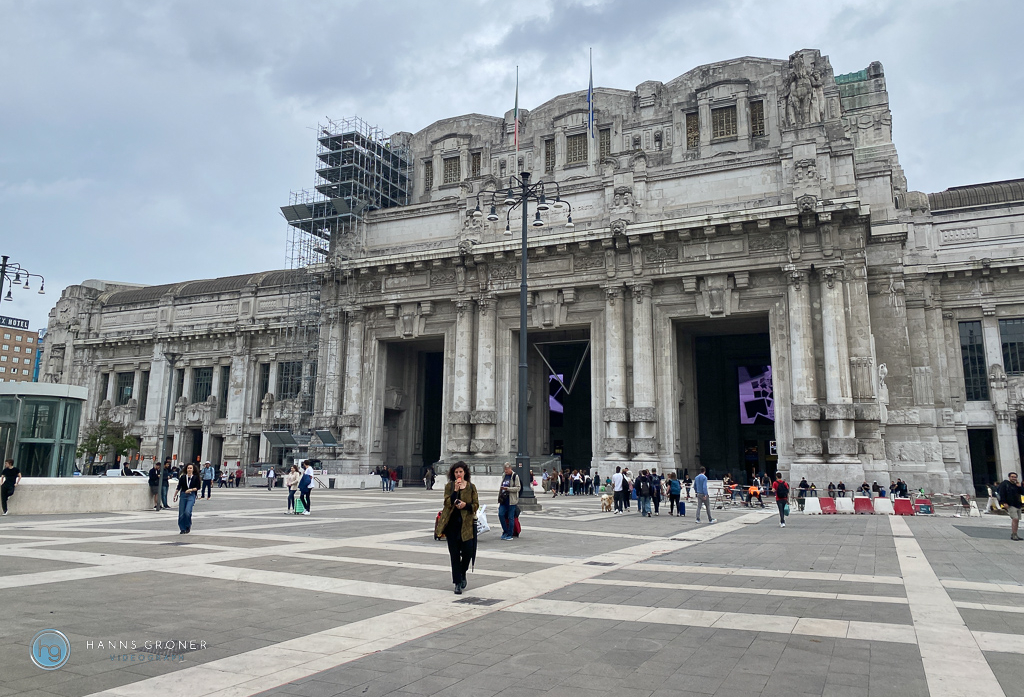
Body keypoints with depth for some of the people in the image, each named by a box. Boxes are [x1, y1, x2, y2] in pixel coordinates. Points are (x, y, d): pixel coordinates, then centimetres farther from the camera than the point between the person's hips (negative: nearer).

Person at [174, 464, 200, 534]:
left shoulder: (196, 477, 0)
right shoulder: (183, 477, 4)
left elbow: (198, 487, 2)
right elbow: (178, 487, 10)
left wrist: (191, 489, -13)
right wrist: (175, 495, 9)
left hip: (191, 496, -2)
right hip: (183, 495, 2)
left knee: (187, 512, -18)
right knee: (181, 513, 2)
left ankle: (188, 526, 6)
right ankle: (182, 529, 15)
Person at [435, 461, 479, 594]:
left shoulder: (471, 487, 4)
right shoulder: (449, 486, 3)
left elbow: (476, 505, 4)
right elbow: (447, 503, -9)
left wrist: (466, 505, -14)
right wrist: (455, 490, -18)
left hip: (467, 523, 0)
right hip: (452, 523, 0)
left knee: (468, 551, -3)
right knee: (454, 554, 2)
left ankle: (463, 573, 28)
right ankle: (457, 583, 12)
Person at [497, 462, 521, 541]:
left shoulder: (515, 476, -6)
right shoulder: (504, 476, 14)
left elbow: (518, 488, -11)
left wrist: (508, 489, -20)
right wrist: (499, 496, 20)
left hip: (511, 500, -6)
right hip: (503, 499, 6)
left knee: (510, 517, 0)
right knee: (500, 514, -2)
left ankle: (510, 534, 10)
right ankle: (505, 531, 16)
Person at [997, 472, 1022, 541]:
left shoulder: (1016, 485, 17)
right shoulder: (1004, 484, -4)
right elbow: (1002, 494, -10)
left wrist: (1019, 487, -4)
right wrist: (1004, 503, -18)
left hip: (1017, 505, 8)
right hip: (1010, 505, -8)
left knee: (1016, 520, 11)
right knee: (1015, 519, -18)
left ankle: (1012, 535, 21)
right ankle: (1014, 535, -16)